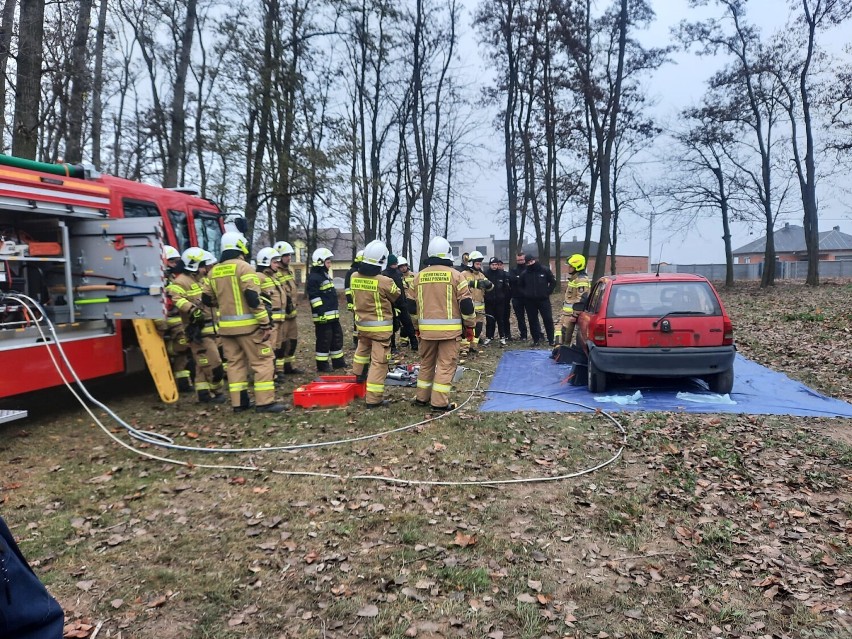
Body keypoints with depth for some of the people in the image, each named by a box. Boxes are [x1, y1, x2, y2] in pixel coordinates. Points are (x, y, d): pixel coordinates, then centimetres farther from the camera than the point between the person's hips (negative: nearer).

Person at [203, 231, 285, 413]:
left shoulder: (214, 271, 11)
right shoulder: (243, 267, -10)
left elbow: (207, 299, 16)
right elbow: (253, 297, -17)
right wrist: (265, 322, -15)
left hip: (226, 326, 7)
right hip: (247, 324, -7)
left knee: (235, 362, 13)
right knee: (263, 361, -1)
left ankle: (238, 402, 15)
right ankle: (264, 402, -3)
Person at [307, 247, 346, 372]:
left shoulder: (325, 275, 19)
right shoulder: (314, 278, -13)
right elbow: (314, 297, -19)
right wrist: (321, 313, -23)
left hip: (333, 314, 10)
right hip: (323, 316, -10)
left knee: (337, 337, 15)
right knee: (324, 340, -3)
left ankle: (338, 362, 25)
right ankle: (322, 365, 6)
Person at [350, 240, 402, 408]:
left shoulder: (354, 277, -4)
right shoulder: (384, 281, -22)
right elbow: (398, 298, -4)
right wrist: (394, 284, 13)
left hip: (361, 323, 6)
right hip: (380, 326, -6)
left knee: (363, 347, 33)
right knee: (379, 361, -2)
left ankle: (359, 374, 55)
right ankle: (373, 398, -2)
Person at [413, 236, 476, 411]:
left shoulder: (418, 276, 7)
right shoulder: (456, 275, -5)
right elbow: (466, 304, -5)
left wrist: (417, 326, 25)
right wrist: (470, 325, 6)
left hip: (426, 328, 4)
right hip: (449, 328, -4)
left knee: (426, 363, 16)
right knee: (446, 364, 1)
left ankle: (422, 398, 23)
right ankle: (440, 402, -1)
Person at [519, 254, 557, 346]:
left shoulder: (545, 270, -3)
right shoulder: (524, 273, 1)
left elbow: (553, 282, 5)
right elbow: (520, 285, 17)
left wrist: (547, 292, -2)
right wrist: (525, 293, 6)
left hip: (543, 299, -2)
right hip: (530, 301, 2)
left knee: (548, 319, -2)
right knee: (532, 321, 4)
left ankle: (551, 340, 7)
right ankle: (536, 340, 13)